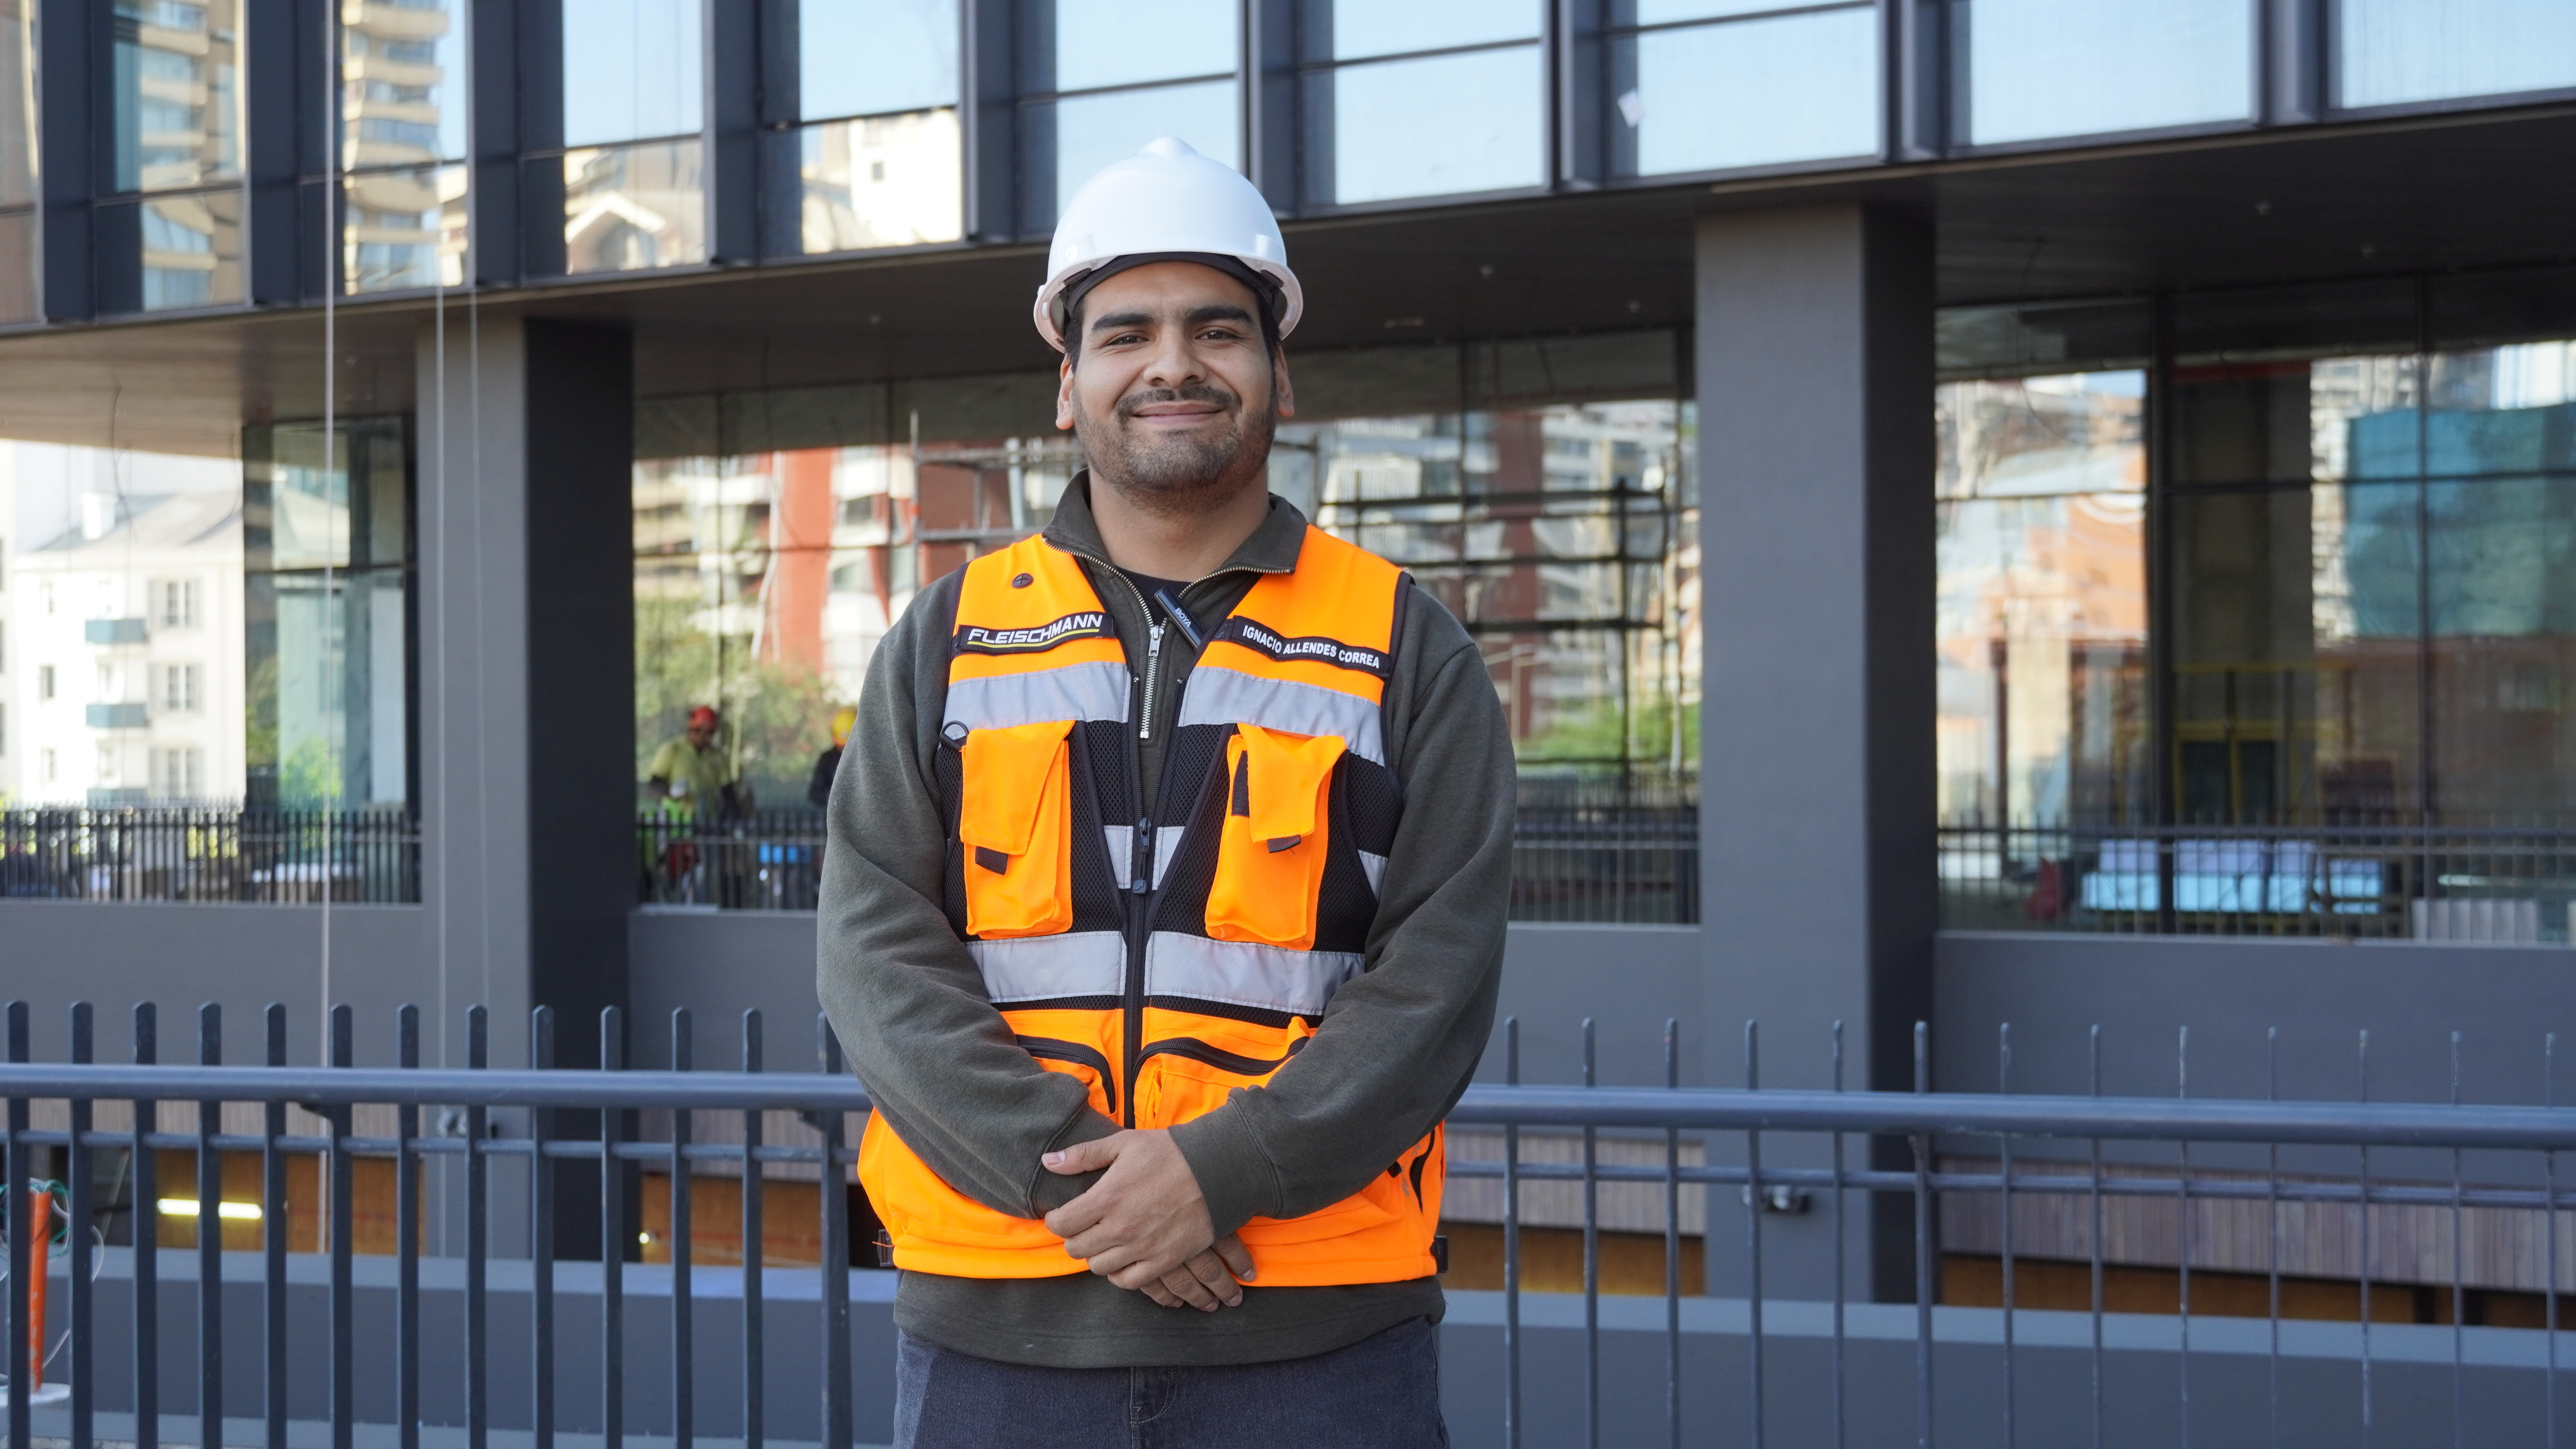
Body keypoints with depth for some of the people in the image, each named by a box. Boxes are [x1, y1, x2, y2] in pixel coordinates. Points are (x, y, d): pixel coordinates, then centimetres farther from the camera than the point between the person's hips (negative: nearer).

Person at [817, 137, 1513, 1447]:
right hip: (996, 1328, 1)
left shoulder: (1406, 651, 7)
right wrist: (1067, 1174, -14)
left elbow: (1439, 973, -2)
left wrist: (1225, 1170, -16)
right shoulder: (948, 642, 10)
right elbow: (875, 954, 0)